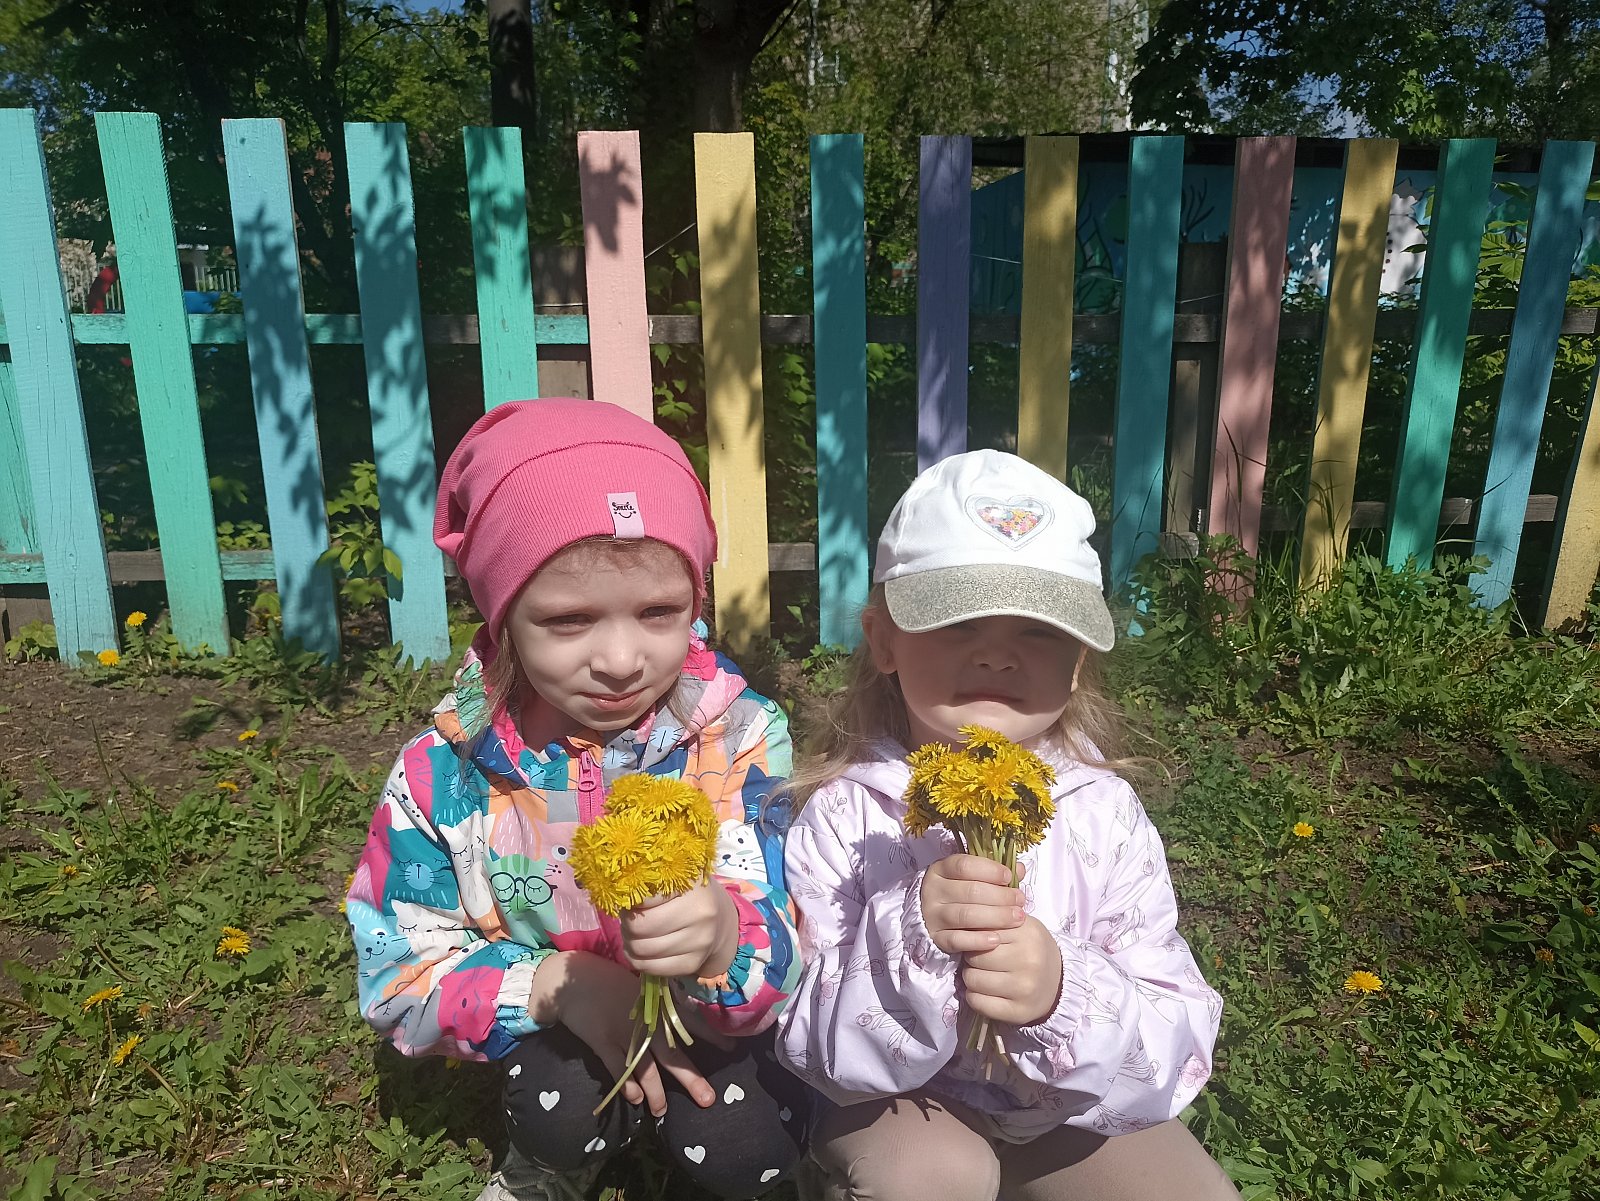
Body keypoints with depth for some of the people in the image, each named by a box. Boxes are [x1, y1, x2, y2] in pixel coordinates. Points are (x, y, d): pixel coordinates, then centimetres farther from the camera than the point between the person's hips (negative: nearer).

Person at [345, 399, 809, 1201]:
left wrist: (722, 936, -49)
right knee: (561, 1106, -28)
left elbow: (786, 962, -24)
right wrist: (554, 984, -25)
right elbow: (399, 976, -8)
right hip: (546, 1029, 1)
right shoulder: (446, 771, -15)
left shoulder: (738, 737, -20)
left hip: (716, 1024, 0)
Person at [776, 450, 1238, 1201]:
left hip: (1068, 1110, 3)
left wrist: (1065, 995, -37)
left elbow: (1176, 1052, -16)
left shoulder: (1104, 811, -15)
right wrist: (909, 942, -38)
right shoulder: (843, 811, -19)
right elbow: (814, 1049, -20)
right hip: (902, 1108, -3)